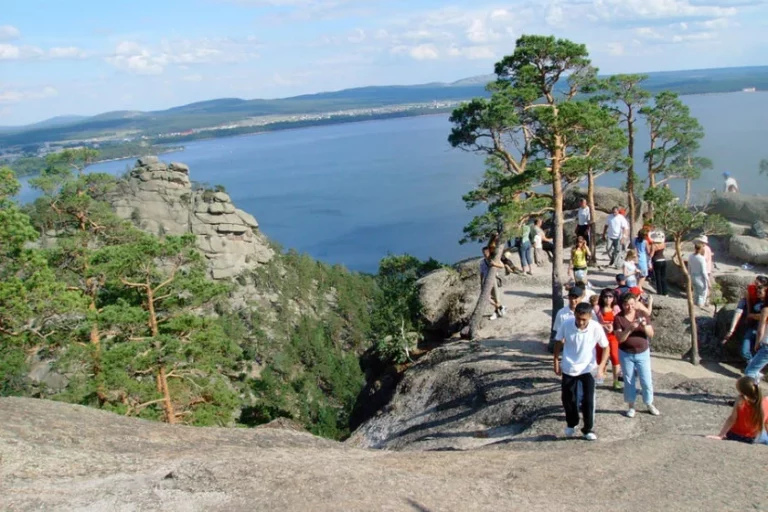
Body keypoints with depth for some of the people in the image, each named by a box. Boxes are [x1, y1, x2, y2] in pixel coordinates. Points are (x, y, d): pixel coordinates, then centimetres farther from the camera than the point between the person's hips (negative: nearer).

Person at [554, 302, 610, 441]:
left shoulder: (596, 327, -20)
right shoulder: (566, 325, -18)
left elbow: (606, 347, -7)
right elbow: (559, 343, -1)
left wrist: (601, 366, -18)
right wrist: (556, 362, 1)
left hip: (588, 369, -1)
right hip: (568, 368, 1)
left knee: (588, 400, -3)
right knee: (567, 398, 11)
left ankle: (588, 429, 15)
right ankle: (572, 424, 35)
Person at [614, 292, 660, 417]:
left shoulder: (642, 315, -4)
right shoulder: (618, 318, -10)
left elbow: (651, 335, -5)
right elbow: (619, 339, -17)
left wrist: (645, 326, -25)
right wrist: (630, 329, -31)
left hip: (643, 353, 1)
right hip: (626, 354, -1)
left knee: (647, 380, 5)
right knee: (629, 381, 8)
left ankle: (649, 404, 24)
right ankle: (631, 406, 22)